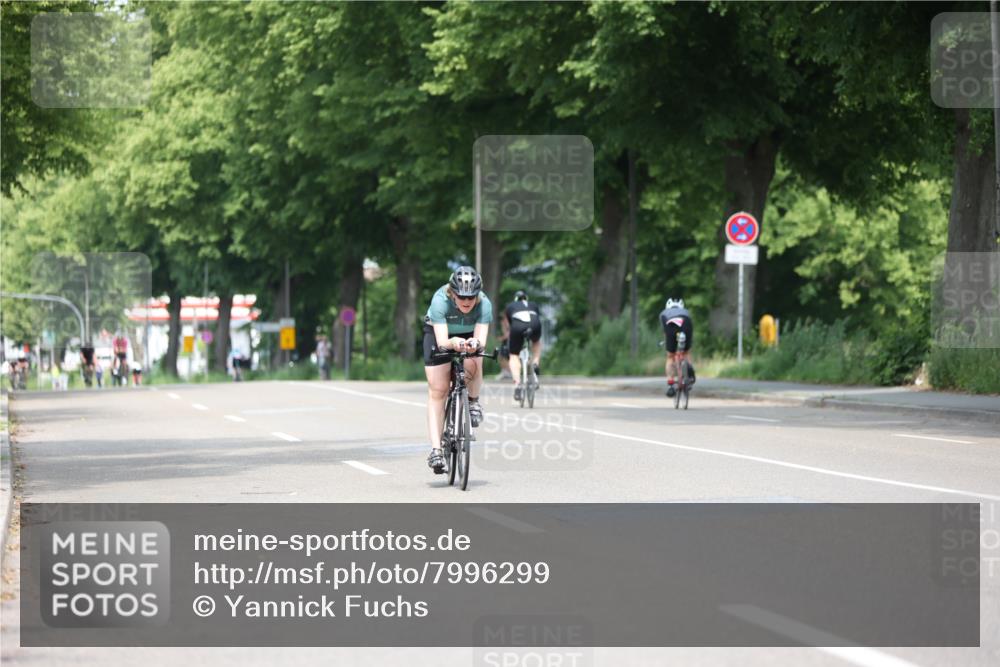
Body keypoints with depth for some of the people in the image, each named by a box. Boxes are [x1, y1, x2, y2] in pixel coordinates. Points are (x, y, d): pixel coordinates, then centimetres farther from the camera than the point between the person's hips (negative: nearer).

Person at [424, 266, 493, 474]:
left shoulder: (484, 304, -31)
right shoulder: (440, 301, -35)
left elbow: (481, 339, -38)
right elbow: (442, 341, -41)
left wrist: (475, 344, -61)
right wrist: (453, 343, -63)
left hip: (469, 334, 1)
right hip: (438, 333, -1)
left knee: (472, 365, -32)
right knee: (437, 391, -11)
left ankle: (473, 401, -1)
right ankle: (435, 449, -11)